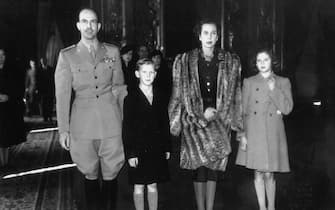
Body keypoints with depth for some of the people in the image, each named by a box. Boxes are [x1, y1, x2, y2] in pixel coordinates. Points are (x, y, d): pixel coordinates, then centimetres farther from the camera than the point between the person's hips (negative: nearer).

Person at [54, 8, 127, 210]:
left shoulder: (113, 52, 7)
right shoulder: (67, 55, 2)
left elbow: (120, 87, 11)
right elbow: (62, 94, 1)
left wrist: (125, 119, 7)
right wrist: (63, 129, -3)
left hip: (110, 120, 1)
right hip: (82, 123, 0)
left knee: (111, 175, 4)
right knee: (90, 175, 9)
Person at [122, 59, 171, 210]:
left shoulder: (160, 98, 6)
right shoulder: (131, 99, -6)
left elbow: (165, 124, 10)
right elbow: (127, 128, -8)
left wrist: (167, 148, 8)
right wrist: (130, 154, -12)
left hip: (157, 149, 3)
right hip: (139, 150, -3)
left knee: (153, 186, 13)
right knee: (139, 186, 7)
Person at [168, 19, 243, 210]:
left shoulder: (230, 62, 6)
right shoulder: (185, 61, 3)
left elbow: (234, 95, 8)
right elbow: (180, 95, 1)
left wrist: (214, 114, -1)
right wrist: (201, 116, -6)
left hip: (219, 120, 2)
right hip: (194, 120, -1)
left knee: (214, 164, 3)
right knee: (200, 165, -6)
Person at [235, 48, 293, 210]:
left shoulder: (283, 82, 6)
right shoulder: (249, 82, 6)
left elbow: (287, 109, -3)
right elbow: (242, 111, 4)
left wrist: (273, 89, -11)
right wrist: (242, 135, -2)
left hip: (273, 134, -1)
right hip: (253, 133, 1)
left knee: (269, 174, 0)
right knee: (258, 173, 6)